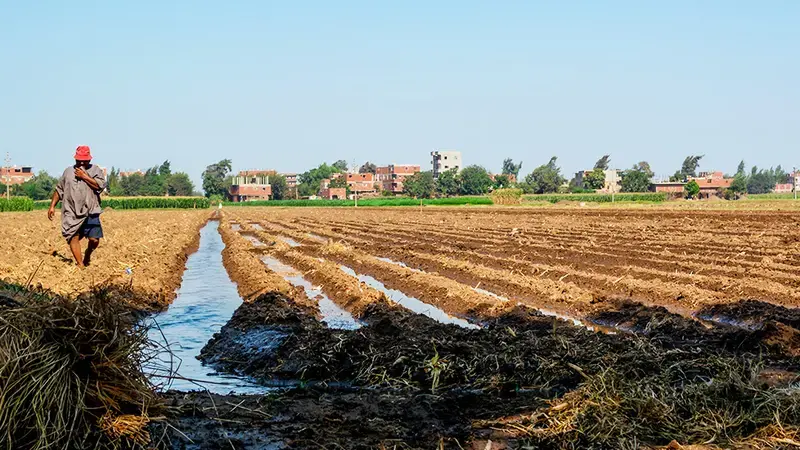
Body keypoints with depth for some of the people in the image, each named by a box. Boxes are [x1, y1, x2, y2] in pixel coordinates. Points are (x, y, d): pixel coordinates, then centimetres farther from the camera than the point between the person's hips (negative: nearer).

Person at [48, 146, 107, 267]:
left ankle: (87, 255, 23)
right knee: (73, 237, -10)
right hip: (71, 213, 2)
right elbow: (59, 190, 21)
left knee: (94, 240, -8)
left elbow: (101, 186, -9)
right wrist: (52, 206, 16)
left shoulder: (95, 170, 8)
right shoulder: (68, 171, 16)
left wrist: (84, 176, -9)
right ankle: (80, 265, -4)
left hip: (90, 212, -2)